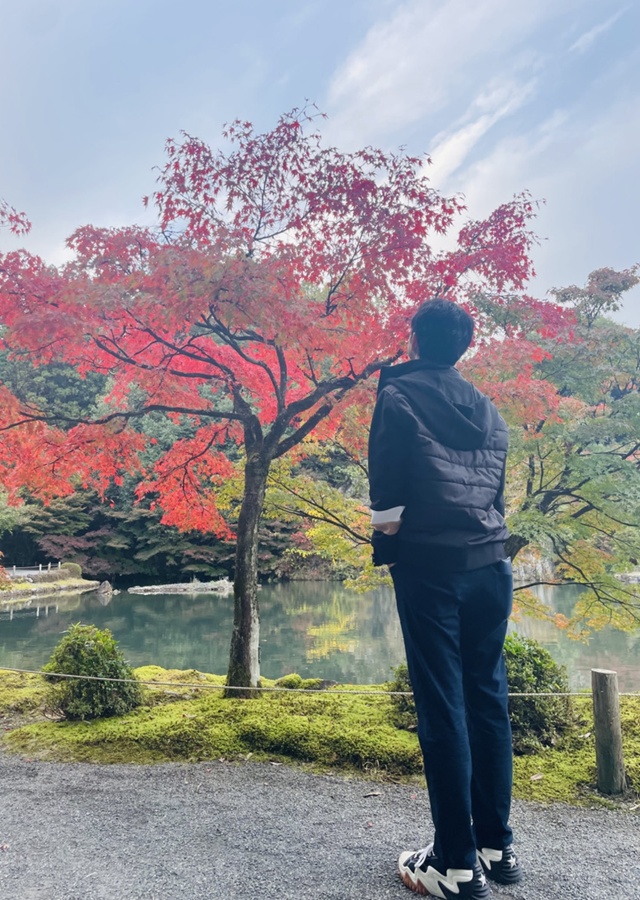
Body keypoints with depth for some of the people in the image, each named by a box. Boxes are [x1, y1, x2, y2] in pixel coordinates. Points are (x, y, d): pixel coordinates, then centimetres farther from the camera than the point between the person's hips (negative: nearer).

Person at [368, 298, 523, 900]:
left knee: (442, 708, -1)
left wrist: (386, 545, 7)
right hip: (489, 566, 6)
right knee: (488, 699, 11)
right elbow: (498, 484, 15)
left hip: (429, 567, -5)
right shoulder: (485, 407, 15)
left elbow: (387, 489, -6)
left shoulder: (398, 395, -1)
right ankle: (497, 846, 22)